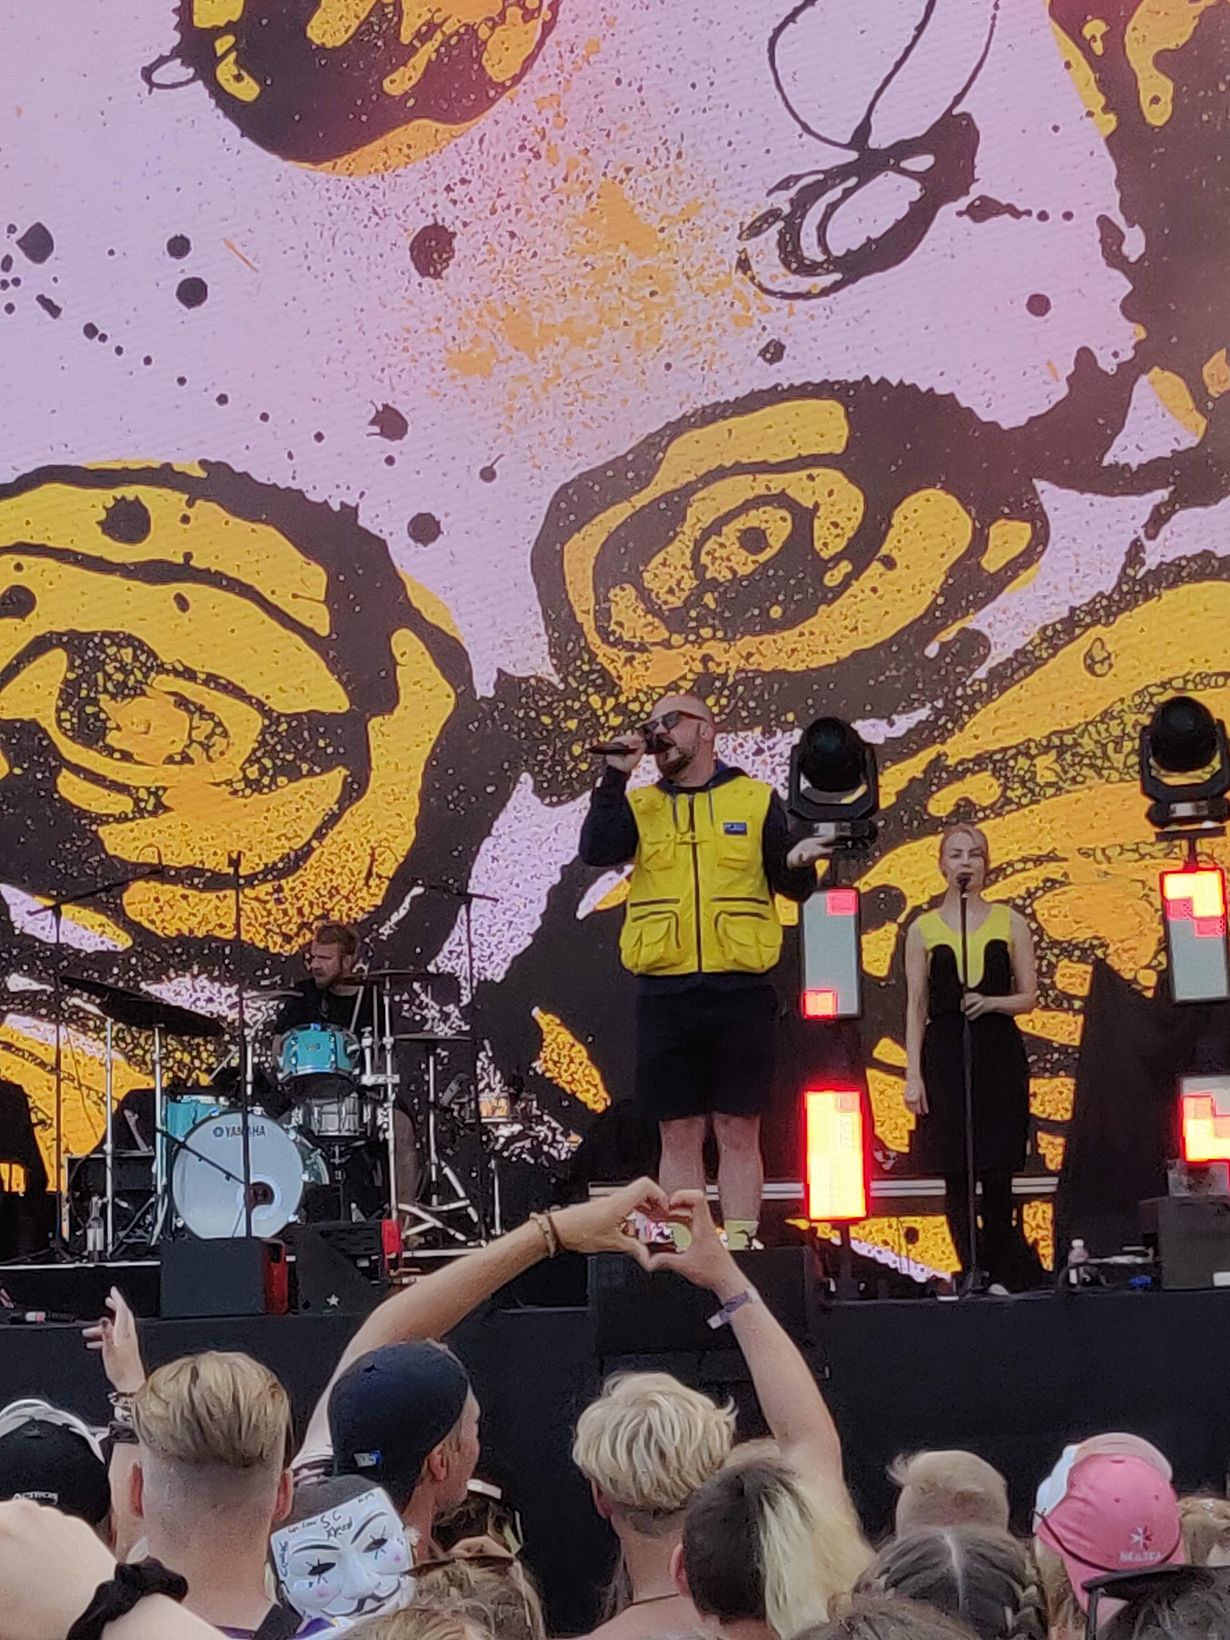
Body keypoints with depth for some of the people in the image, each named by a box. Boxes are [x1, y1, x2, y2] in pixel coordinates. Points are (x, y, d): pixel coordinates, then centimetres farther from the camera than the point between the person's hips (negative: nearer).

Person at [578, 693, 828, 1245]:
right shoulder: (639, 806, 11)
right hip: (664, 995, 1)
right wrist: (616, 775, -10)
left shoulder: (757, 800, 8)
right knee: (679, 1134, 4)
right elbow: (595, 850, -8)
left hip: (741, 991, -1)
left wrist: (800, 864, -15)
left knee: (738, 1131, 2)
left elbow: (792, 888, 7)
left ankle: (740, 1245, 6)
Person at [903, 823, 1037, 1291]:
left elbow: (1028, 997, 8)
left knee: (997, 1174, -3)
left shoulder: (1010, 923, 8)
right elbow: (916, 1007, 6)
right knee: (955, 1174, -3)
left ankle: (1001, 1279, 4)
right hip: (945, 1054, 0)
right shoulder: (923, 928, 7)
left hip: (999, 1055, 0)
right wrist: (913, 1074, -2)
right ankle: (971, 1276, 1)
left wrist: (992, 1002, -13)